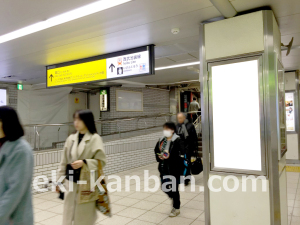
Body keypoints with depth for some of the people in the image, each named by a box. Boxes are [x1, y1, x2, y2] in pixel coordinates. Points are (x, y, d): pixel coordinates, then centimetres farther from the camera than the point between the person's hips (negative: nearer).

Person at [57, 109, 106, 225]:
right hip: (70, 182, 5)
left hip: (86, 184, -4)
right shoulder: (71, 138, 4)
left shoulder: (95, 138, -10)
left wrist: (83, 162, -21)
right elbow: (64, 161, 10)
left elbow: (101, 161, -10)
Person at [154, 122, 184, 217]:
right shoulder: (161, 140, 6)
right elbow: (156, 150, 17)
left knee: (174, 188, 4)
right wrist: (159, 157, -2)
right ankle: (175, 199, 42)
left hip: (174, 168, -6)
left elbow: (181, 153, -20)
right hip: (163, 167, 6)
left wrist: (169, 156, -23)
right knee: (164, 187, 13)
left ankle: (176, 208, 24)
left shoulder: (177, 141, -13)